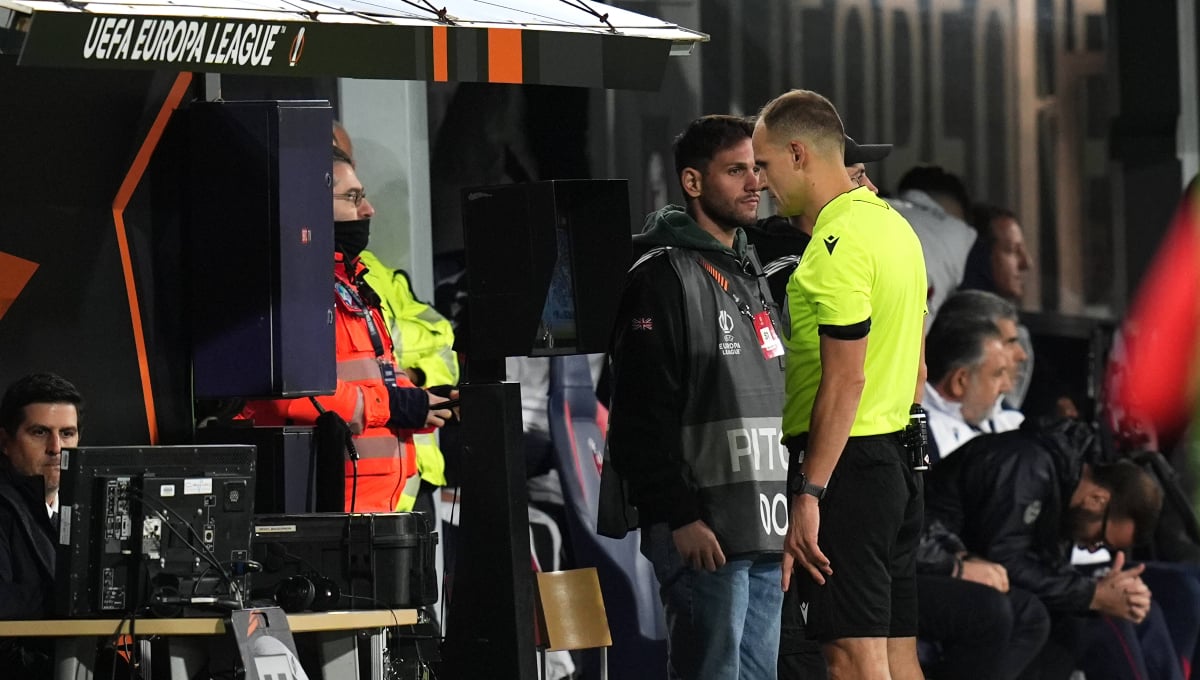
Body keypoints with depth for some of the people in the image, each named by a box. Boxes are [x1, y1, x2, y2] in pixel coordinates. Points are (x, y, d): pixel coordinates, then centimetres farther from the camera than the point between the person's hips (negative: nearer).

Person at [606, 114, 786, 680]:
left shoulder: (751, 279, 21)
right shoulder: (663, 277, -8)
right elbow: (641, 416, -15)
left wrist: (788, 512, 19)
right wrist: (678, 517, -20)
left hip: (766, 529, 9)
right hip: (704, 532, -9)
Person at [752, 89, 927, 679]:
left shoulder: (839, 241, -15)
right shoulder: (894, 226, 16)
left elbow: (845, 381, -21)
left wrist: (807, 496, -21)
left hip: (844, 460, -10)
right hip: (898, 462, 10)